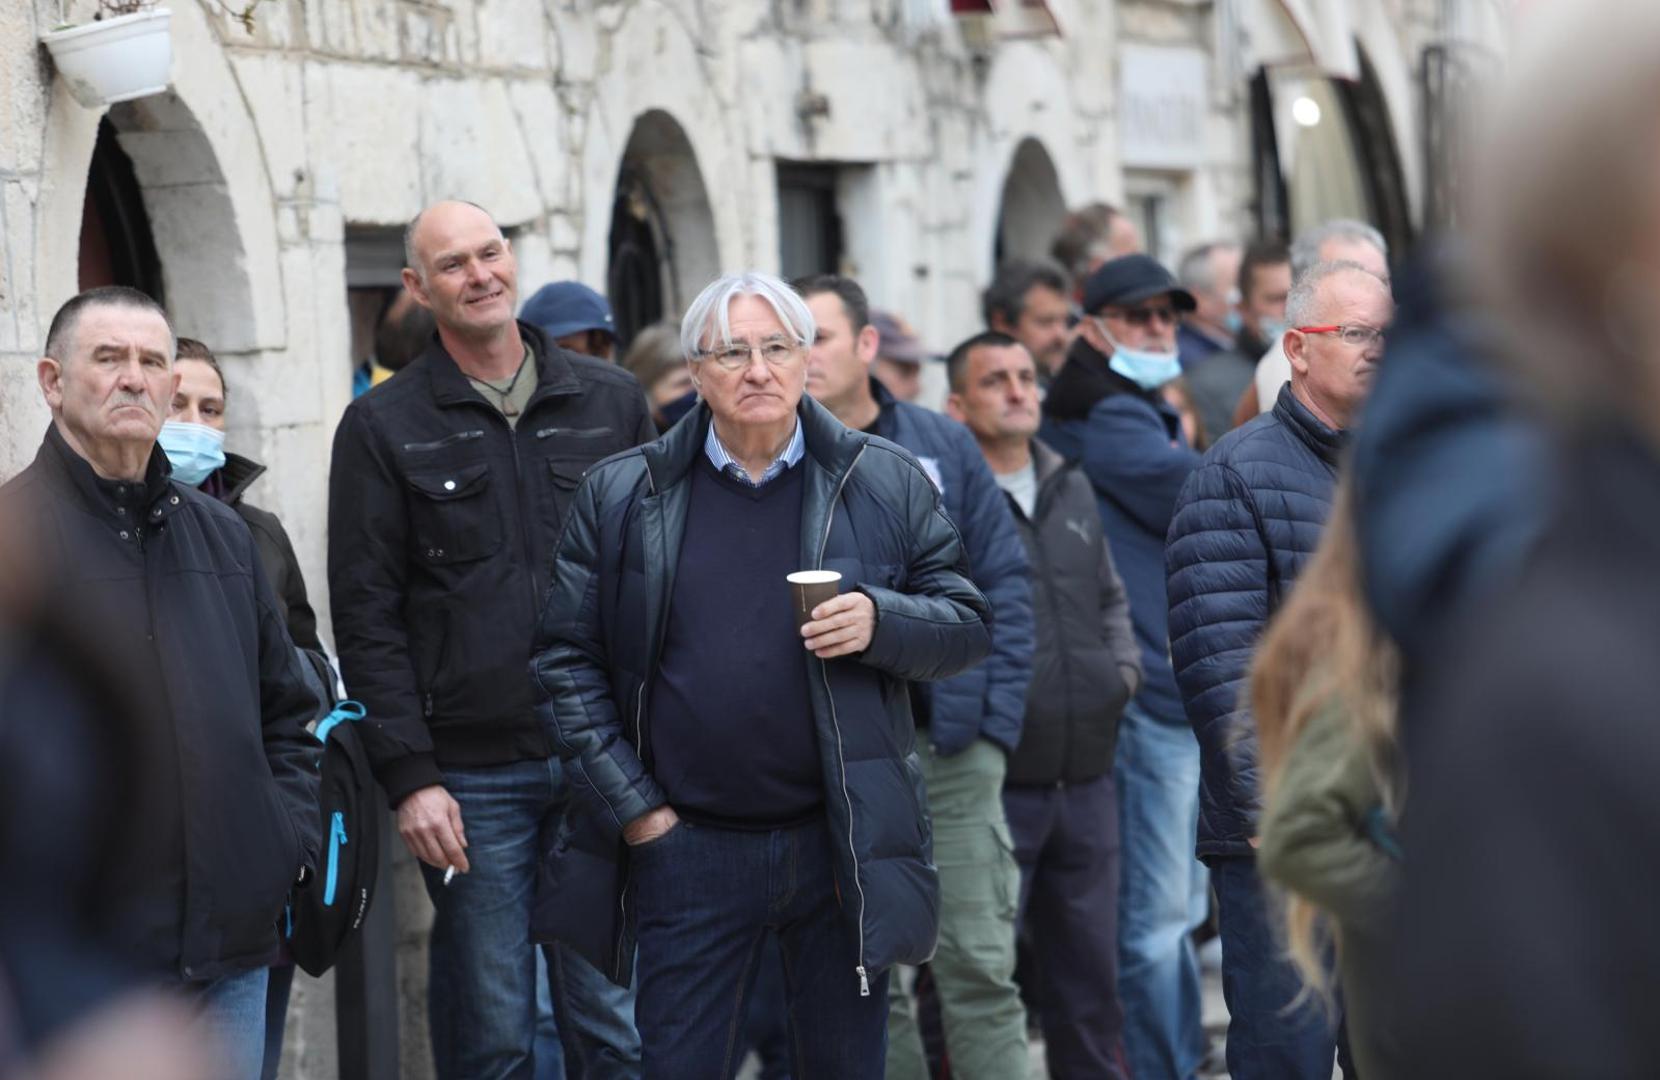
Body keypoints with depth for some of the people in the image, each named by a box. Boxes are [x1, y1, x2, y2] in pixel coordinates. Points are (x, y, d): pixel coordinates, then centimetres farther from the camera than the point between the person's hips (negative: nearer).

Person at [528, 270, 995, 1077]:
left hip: (844, 847, 0)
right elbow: (566, 661, 3)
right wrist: (632, 806, -4)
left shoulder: (887, 484, 3)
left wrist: (882, 622, -15)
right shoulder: (620, 495, 3)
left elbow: (968, 627, 6)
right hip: (687, 849, 0)